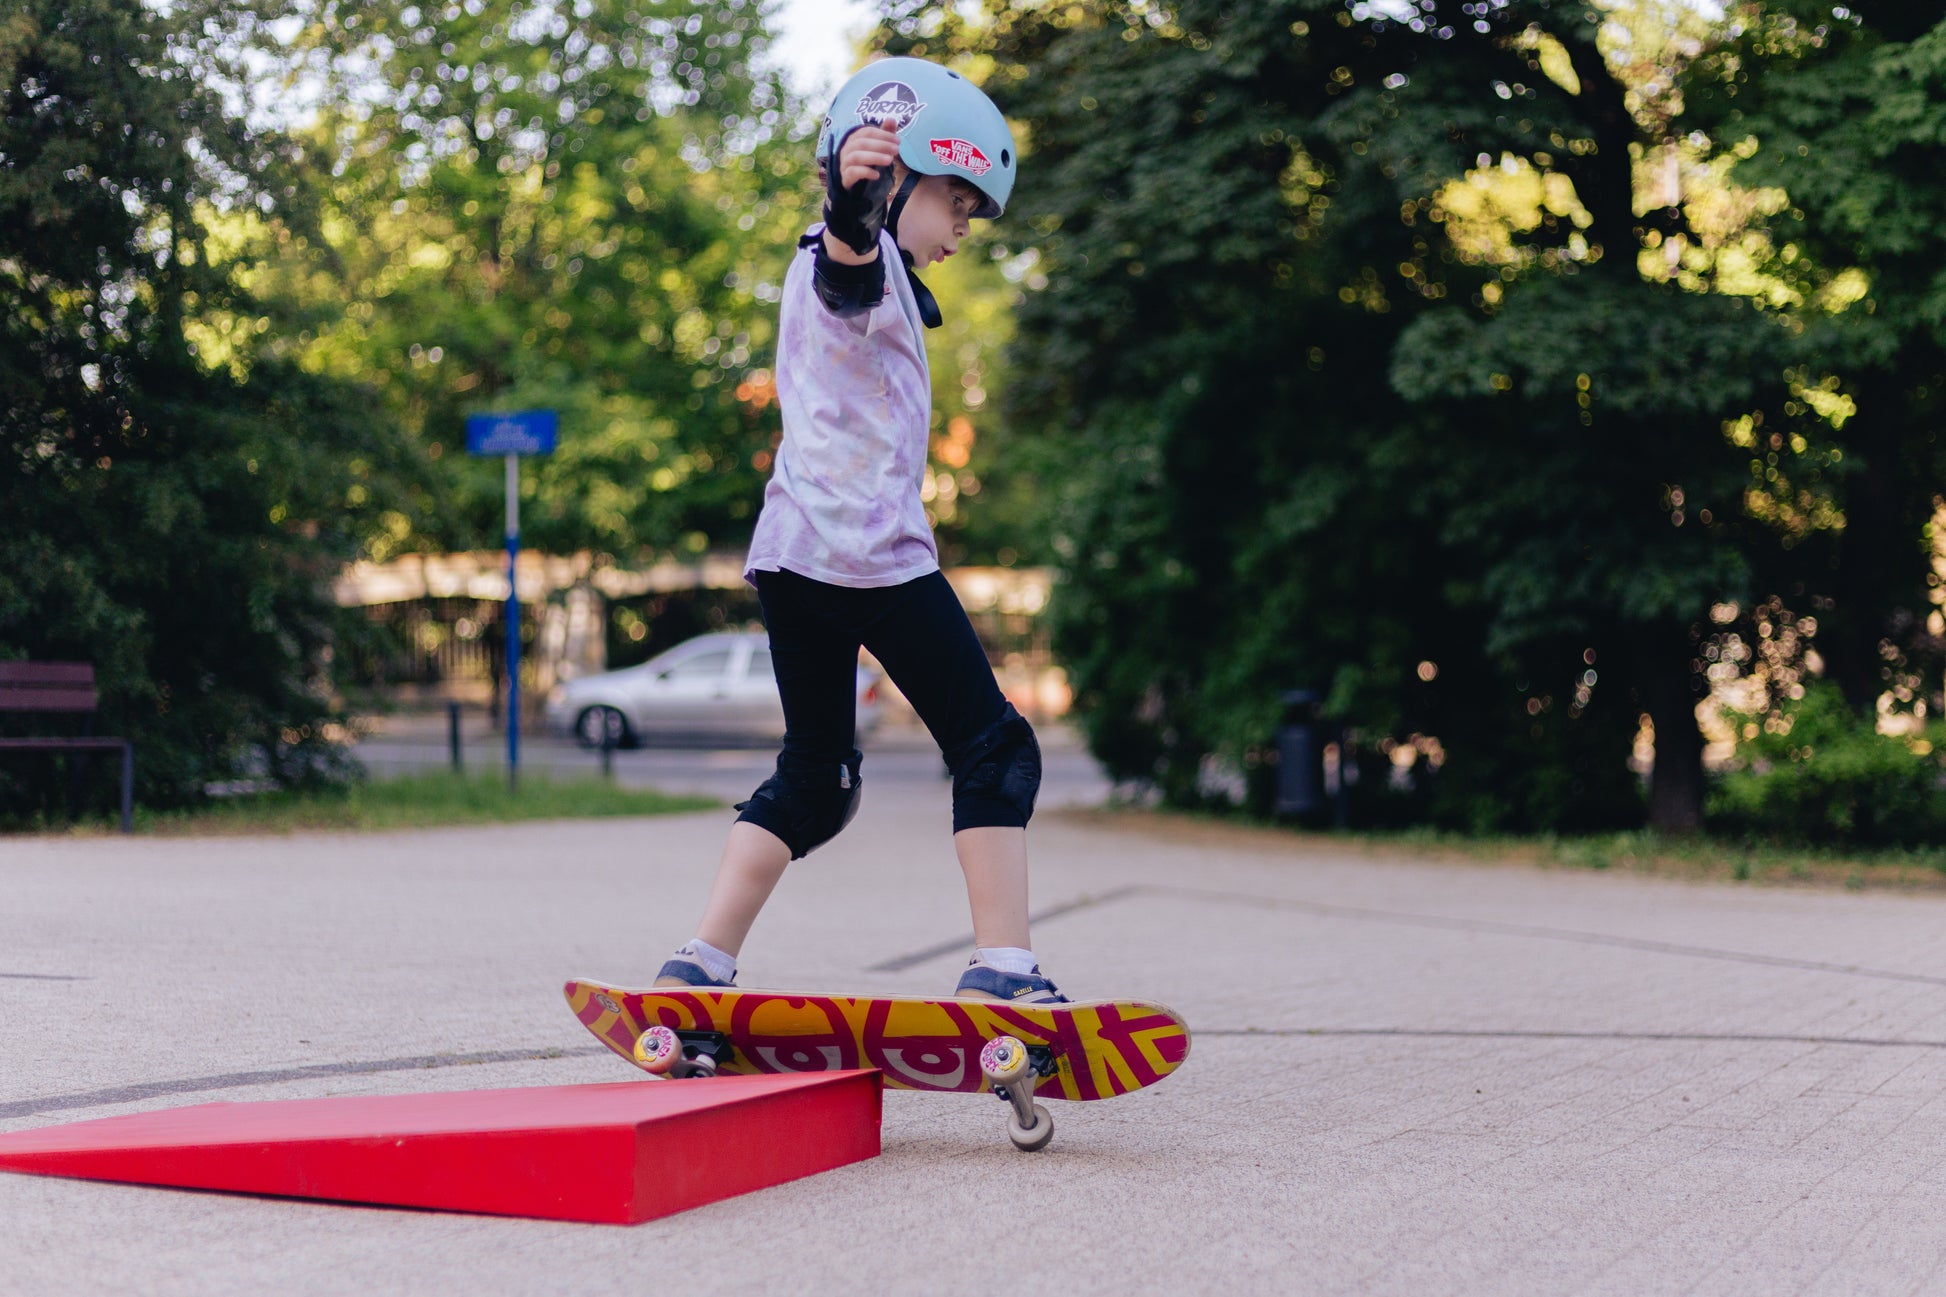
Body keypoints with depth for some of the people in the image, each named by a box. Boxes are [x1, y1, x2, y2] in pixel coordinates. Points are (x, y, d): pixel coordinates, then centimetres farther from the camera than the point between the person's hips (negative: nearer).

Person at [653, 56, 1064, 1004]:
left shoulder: (826, 265, 21)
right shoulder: (864, 262, -8)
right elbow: (848, 273, -34)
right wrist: (852, 204, -55)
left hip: (792, 554, 9)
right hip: (872, 551, -9)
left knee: (813, 779, 13)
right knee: (993, 749, -3)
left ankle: (695, 970, 6)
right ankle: (1003, 970, -11)